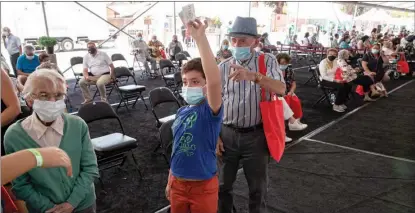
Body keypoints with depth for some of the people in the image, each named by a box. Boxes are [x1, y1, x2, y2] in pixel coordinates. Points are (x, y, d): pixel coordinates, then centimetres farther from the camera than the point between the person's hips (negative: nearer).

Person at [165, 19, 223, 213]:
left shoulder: (211, 110, -18)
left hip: (203, 186, -5)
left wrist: (200, 38, -44)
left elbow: (215, 80, -39)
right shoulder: (181, 112, 0)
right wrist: (170, 181, 16)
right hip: (178, 183, 5)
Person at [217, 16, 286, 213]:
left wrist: (252, 75, -38)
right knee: (223, 185, 15)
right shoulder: (223, 67, 1)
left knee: (258, 188, 13)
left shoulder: (267, 61, -3)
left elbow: (281, 89, -21)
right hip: (227, 134, 2)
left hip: (256, 135, -1)